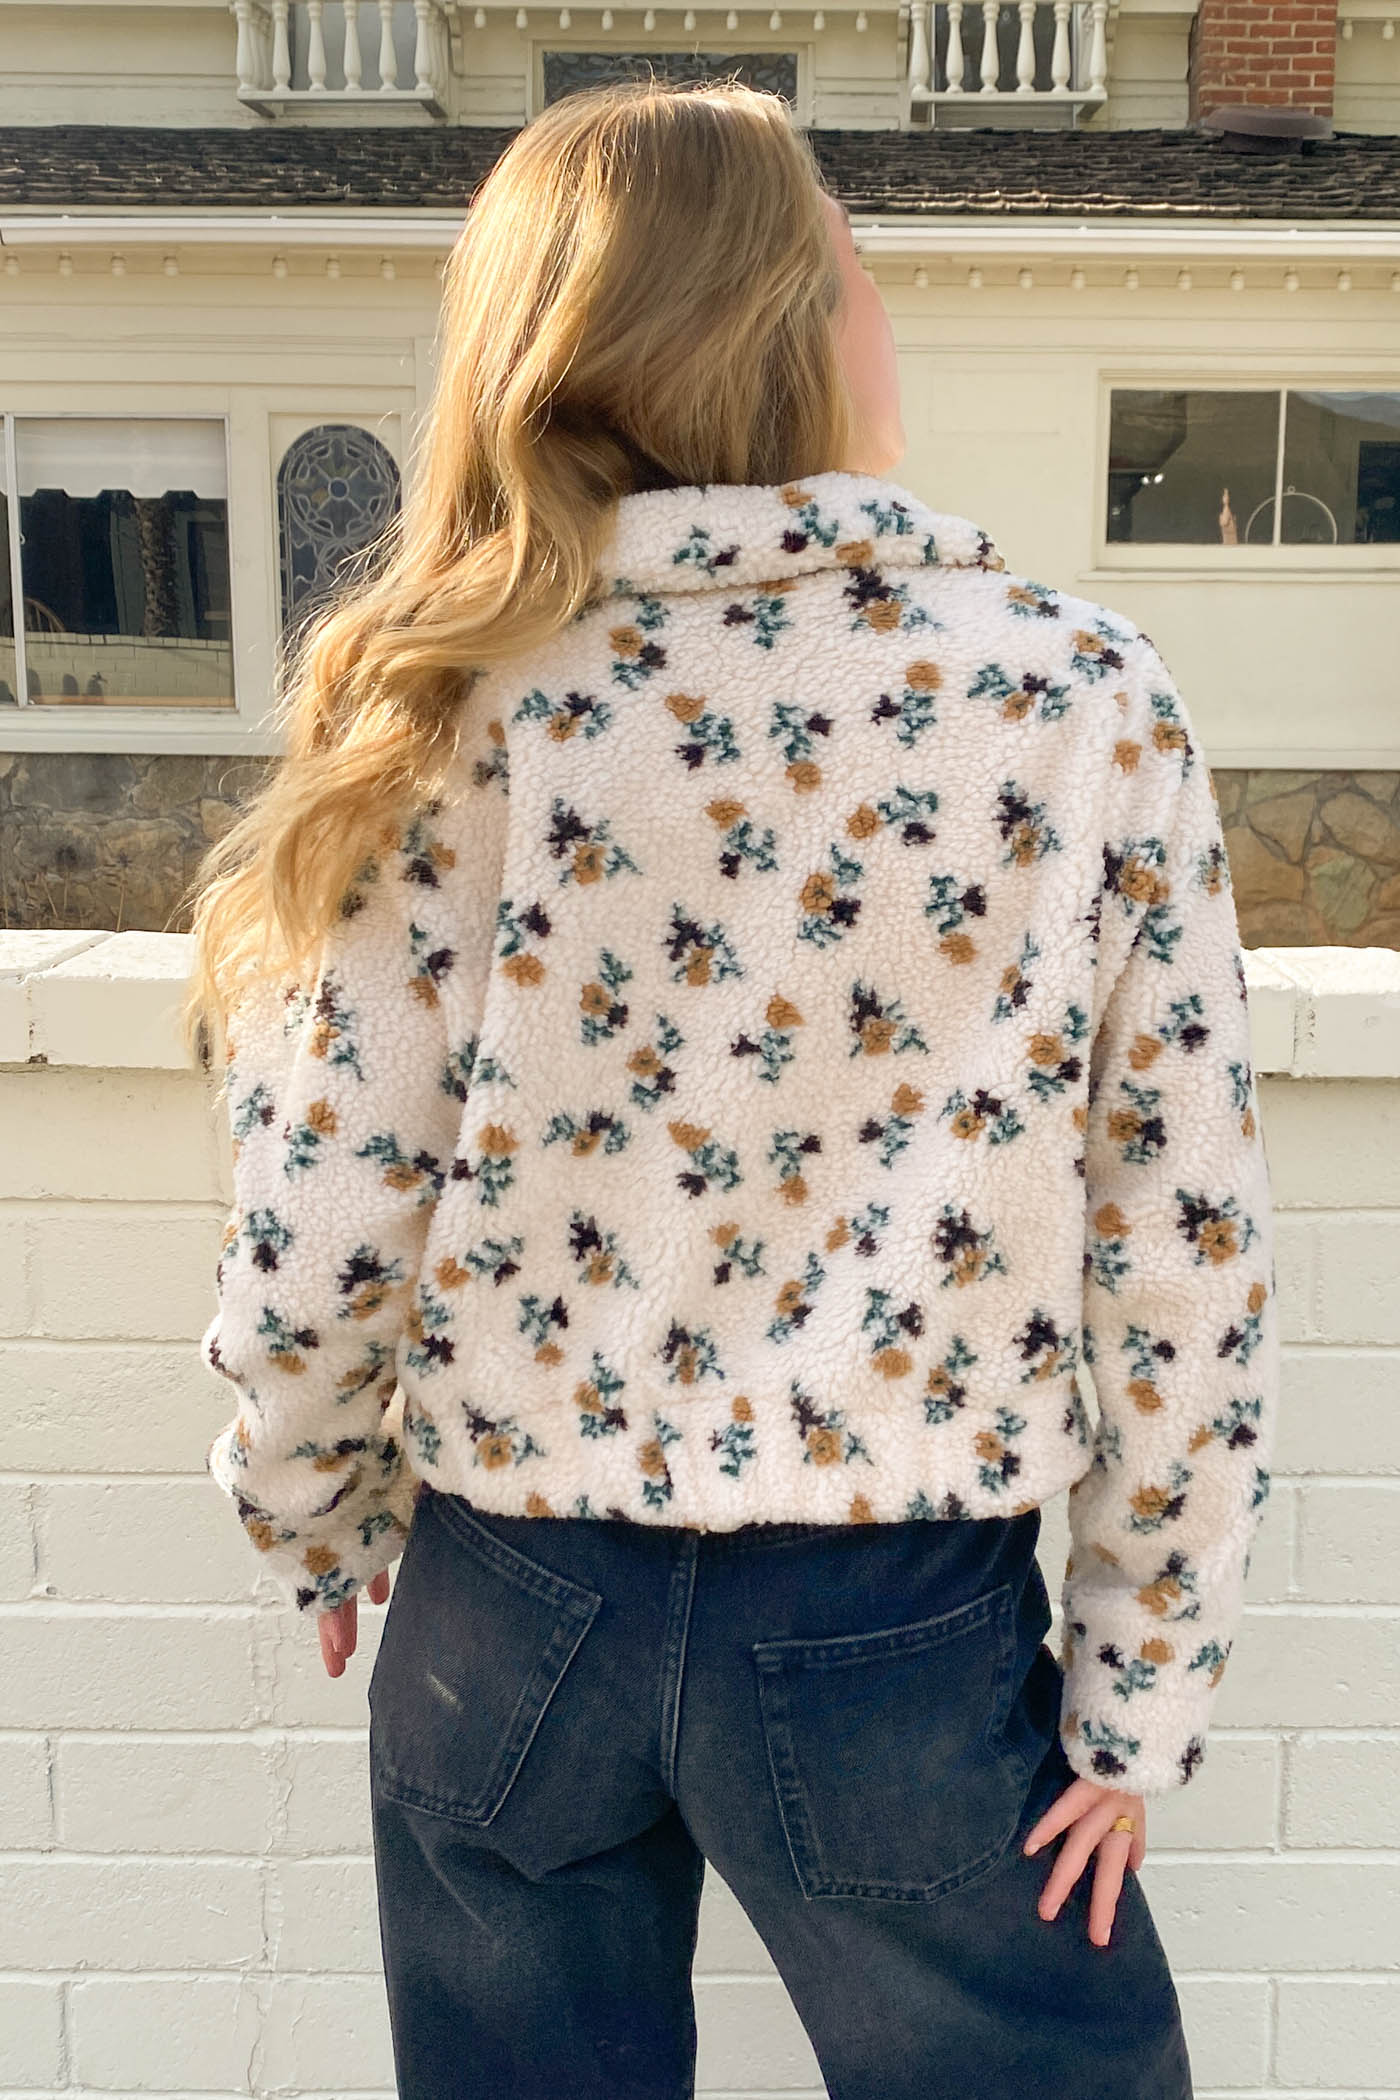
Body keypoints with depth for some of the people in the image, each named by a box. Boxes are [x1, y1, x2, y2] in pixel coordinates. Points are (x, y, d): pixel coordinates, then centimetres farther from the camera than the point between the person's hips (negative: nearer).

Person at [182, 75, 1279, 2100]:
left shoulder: (451, 710, -12)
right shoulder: (1088, 698, -13)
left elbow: (316, 1250, -10)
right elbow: (1187, 1259, -10)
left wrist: (316, 1523, 10)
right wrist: (1140, 1698, 2)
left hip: (506, 1620, 2)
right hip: (897, 1634, -1)